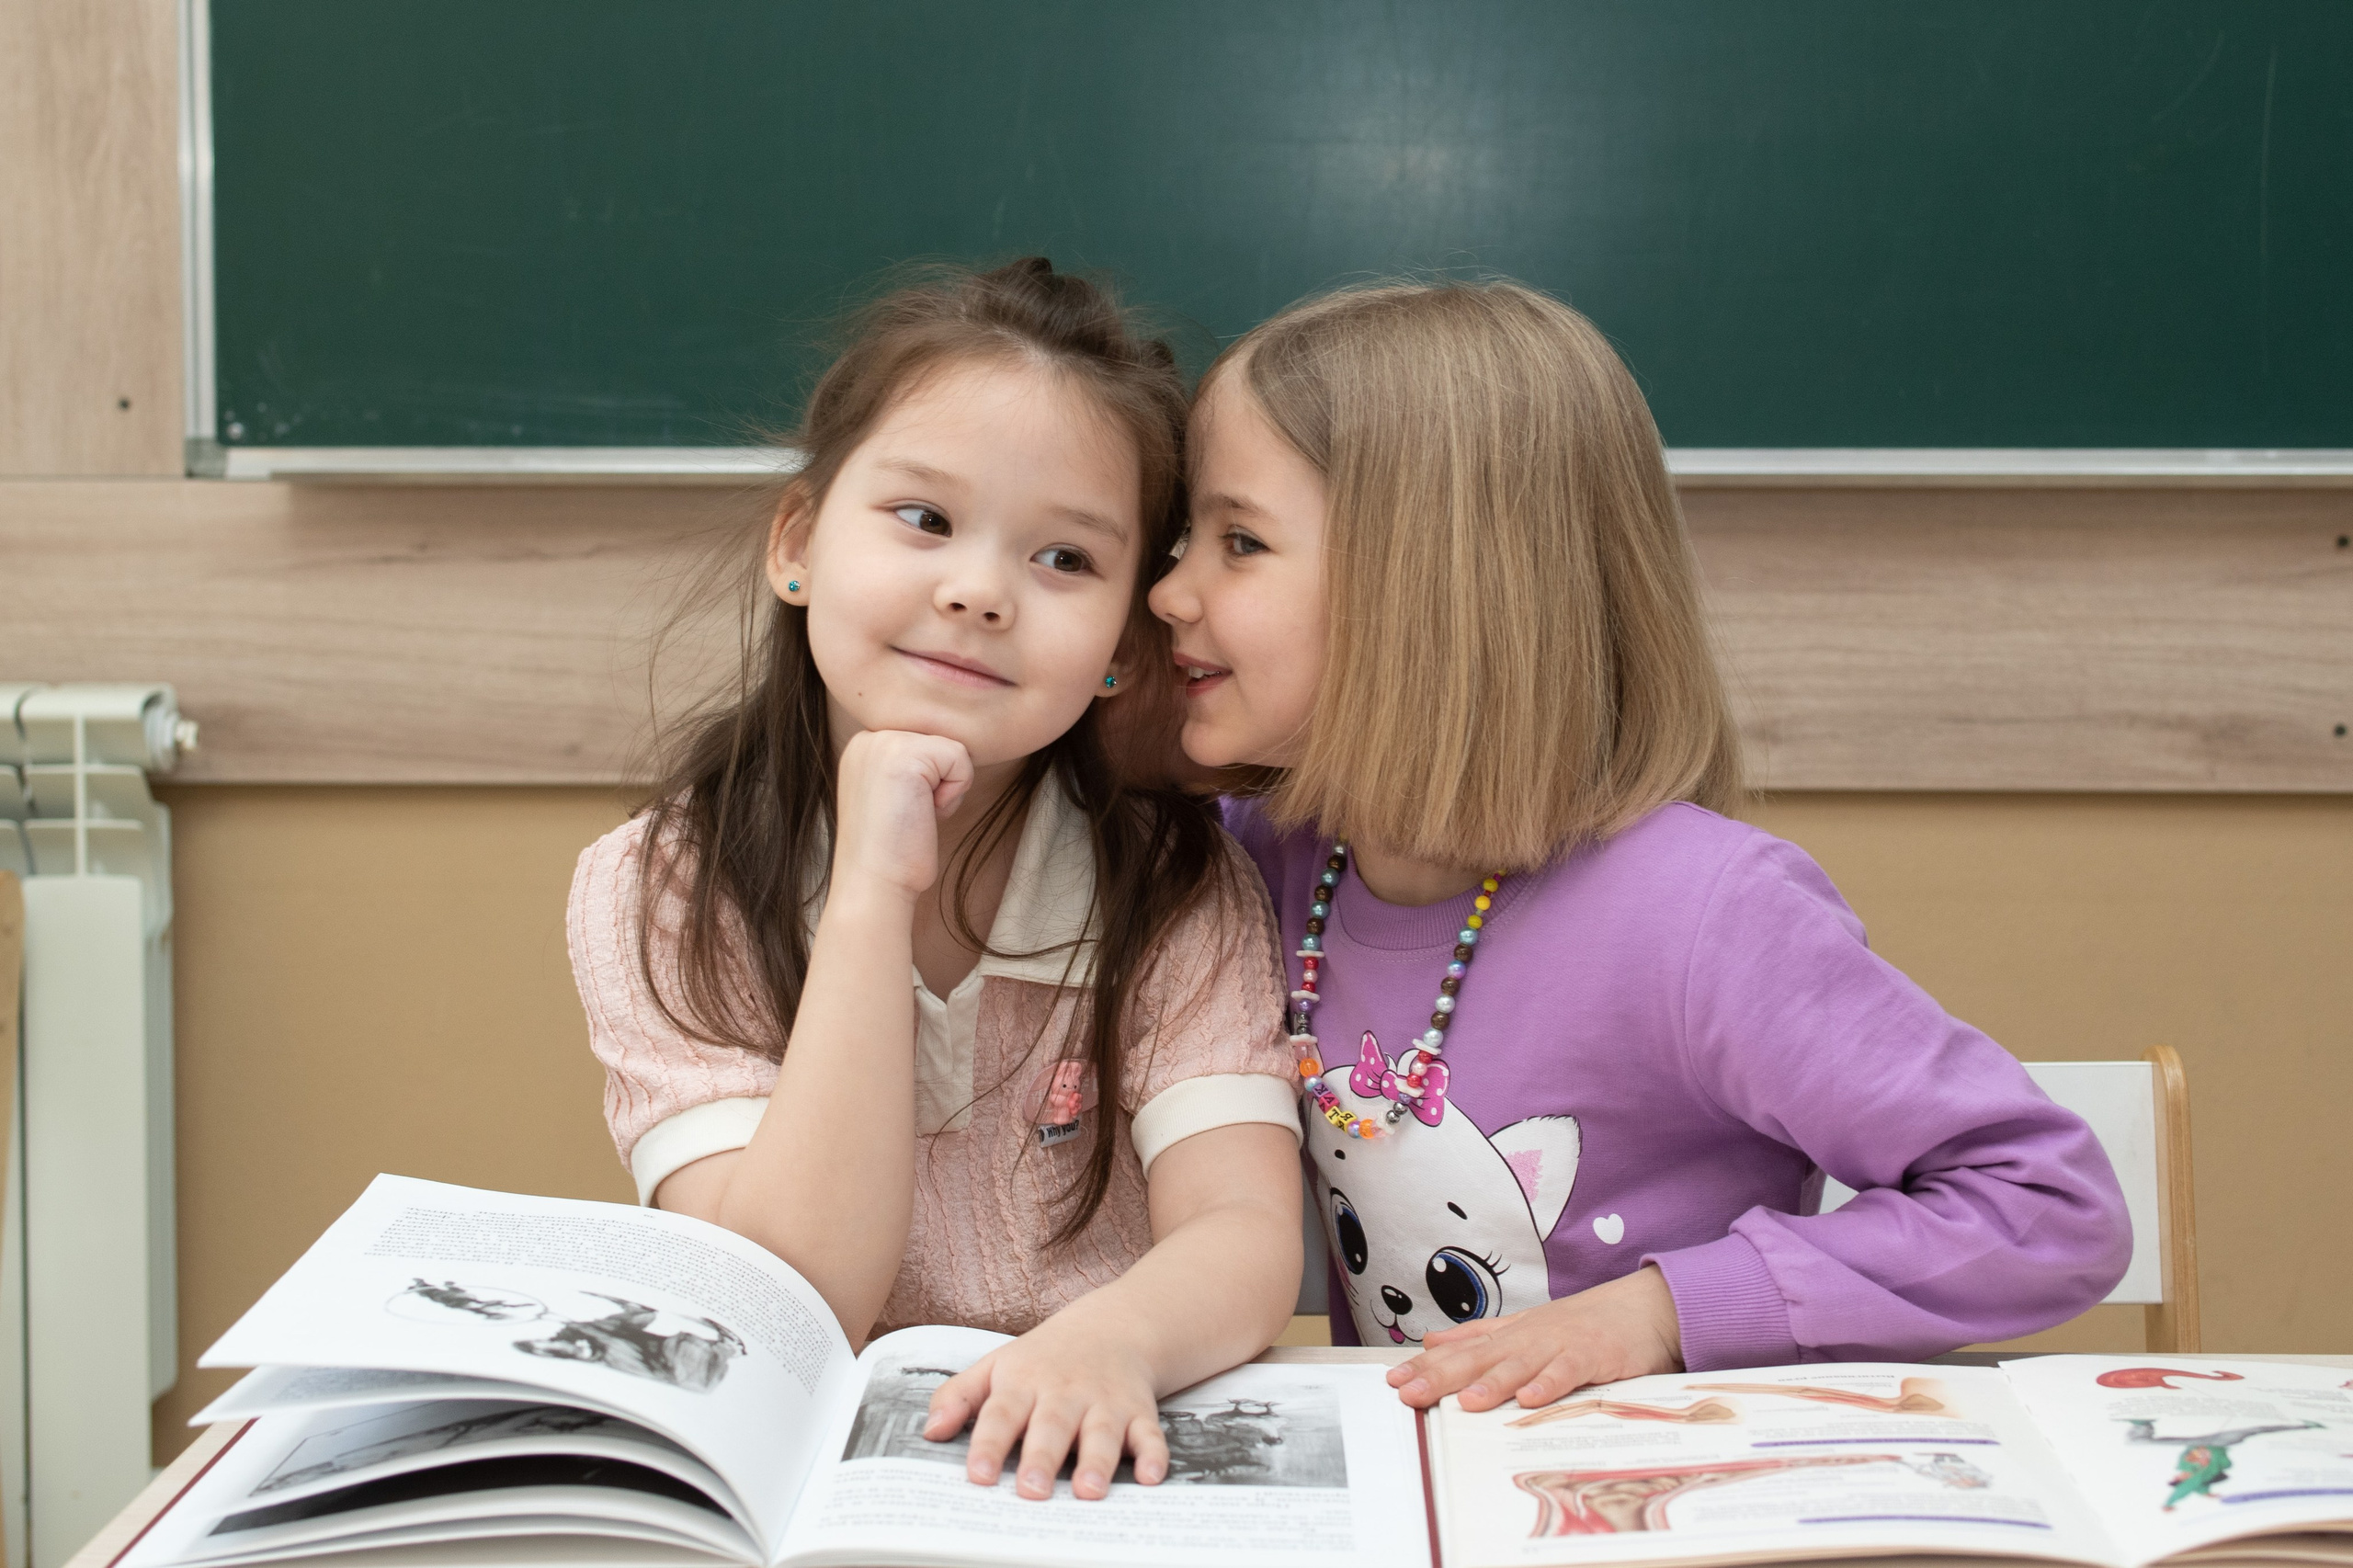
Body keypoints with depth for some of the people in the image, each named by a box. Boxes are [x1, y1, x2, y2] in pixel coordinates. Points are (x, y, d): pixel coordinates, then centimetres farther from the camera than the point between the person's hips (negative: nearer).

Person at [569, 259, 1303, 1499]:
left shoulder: (1181, 895, -2)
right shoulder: (657, 900, -4)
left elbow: (1245, 1245, -15)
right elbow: (792, 1309, -15)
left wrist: (1115, 1336, -36)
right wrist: (870, 896, -21)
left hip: (1110, 1476, 1)